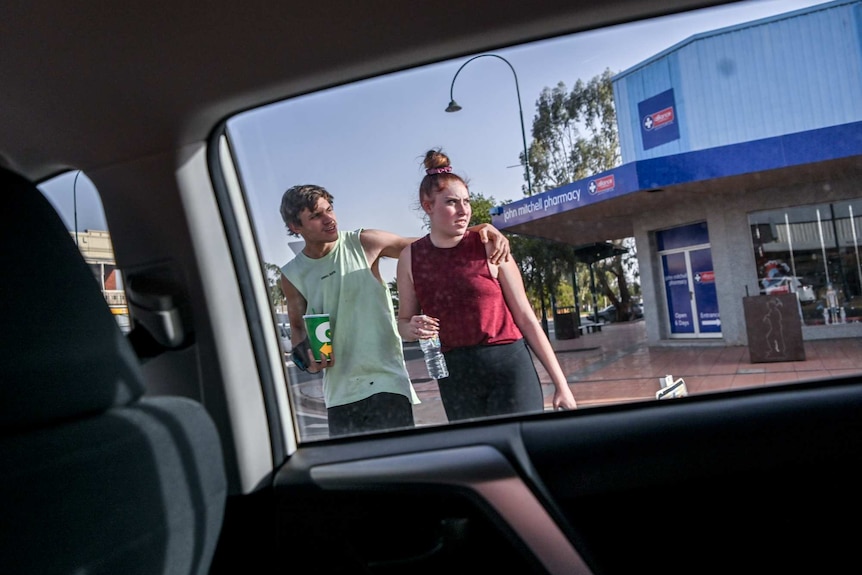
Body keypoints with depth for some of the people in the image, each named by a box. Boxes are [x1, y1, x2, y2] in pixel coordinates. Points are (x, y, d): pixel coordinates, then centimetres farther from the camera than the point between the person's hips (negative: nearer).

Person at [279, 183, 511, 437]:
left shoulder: (363, 243, -3)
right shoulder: (292, 275, 4)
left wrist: (478, 230, -15)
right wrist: (306, 358, -2)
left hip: (386, 381, -2)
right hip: (339, 393, 3)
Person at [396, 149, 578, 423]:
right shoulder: (411, 256, 3)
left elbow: (526, 317, -1)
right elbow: (404, 322, 14)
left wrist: (560, 383, -1)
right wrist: (413, 329, -12)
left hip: (509, 366, -2)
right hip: (454, 376, 2)